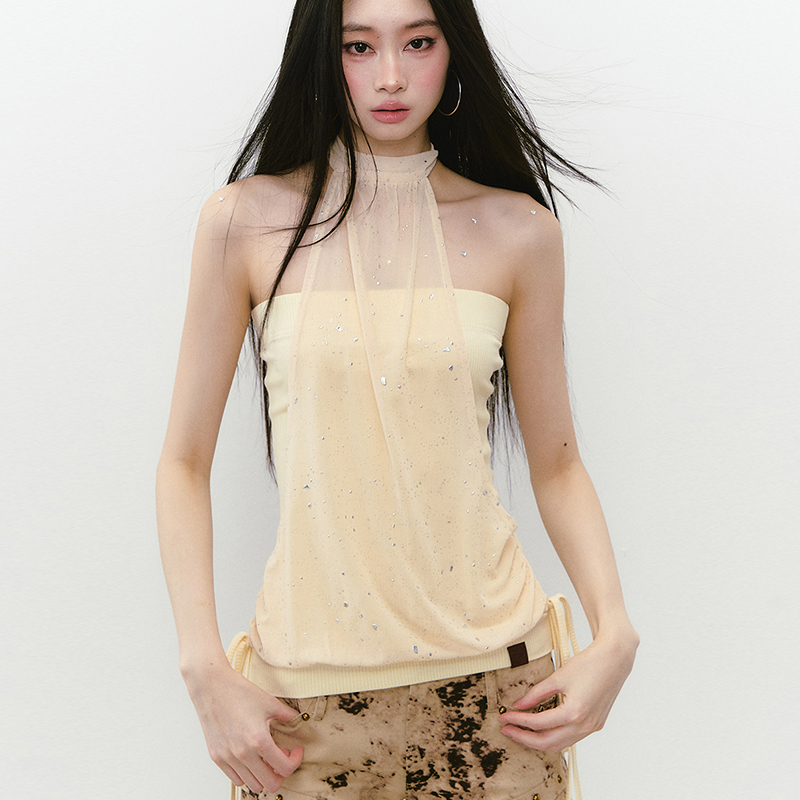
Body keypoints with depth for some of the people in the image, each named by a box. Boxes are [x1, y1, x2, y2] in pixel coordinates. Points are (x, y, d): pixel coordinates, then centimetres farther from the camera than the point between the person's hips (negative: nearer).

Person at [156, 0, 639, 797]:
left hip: (494, 672, 1)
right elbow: (184, 461, 0)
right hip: (309, 685, -1)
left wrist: (613, 633, -7)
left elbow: (556, 464, 7)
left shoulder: (516, 229, 1)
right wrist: (205, 671, -8)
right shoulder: (246, 221, -2)